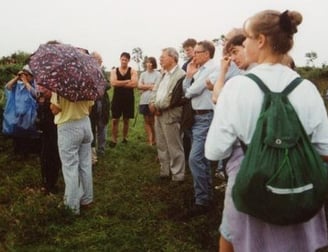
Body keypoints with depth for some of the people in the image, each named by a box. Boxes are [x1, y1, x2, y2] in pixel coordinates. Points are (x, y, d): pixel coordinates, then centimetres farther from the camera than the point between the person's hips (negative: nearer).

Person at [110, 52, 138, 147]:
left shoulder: (132, 71, 0)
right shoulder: (114, 71, 3)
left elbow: (134, 84, -17)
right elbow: (113, 83, -14)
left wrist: (120, 83, -13)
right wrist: (127, 81, -14)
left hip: (128, 98, 0)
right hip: (117, 98, 0)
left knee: (126, 120, 10)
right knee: (115, 120, 0)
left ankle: (125, 138, 24)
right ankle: (114, 139, 9)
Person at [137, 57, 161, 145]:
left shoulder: (158, 74, -1)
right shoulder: (143, 74, 12)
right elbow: (139, 86, 2)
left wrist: (145, 86, -2)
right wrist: (150, 86, -6)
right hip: (144, 101, 4)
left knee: (153, 121, 1)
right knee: (147, 121, 6)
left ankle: (154, 140, 13)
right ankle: (149, 140, 11)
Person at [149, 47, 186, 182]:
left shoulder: (180, 74, -15)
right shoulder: (164, 74, 17)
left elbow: (172, 97, -21)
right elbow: (155, 90, 15)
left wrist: (157, 106, -12)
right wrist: (152, 104, -4)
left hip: (170, 115, -9)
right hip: (159, 114, 9)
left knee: (174, 148, 1)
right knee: (161, 146, 16)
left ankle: (177, 175, 12)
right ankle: (165, 171, 28)